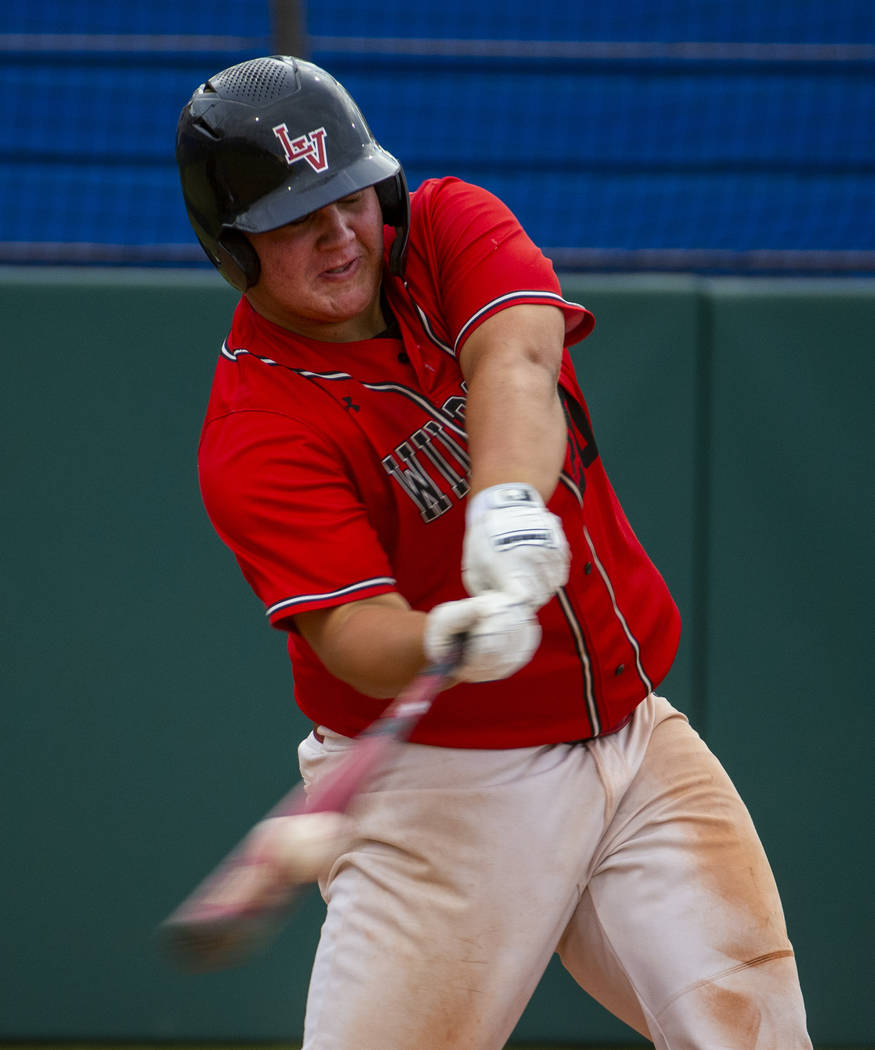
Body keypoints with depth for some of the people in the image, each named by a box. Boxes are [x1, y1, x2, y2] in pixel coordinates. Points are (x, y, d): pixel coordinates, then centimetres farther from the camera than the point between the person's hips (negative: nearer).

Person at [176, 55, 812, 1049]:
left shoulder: (450, 226, -1)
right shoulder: (255, 441, -15)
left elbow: (515, 360, -23)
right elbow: (358, 638, -27)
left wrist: (511, 499, -44)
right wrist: (447, 643, -51)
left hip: (637, 738, 4)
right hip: (439, 777, -4)